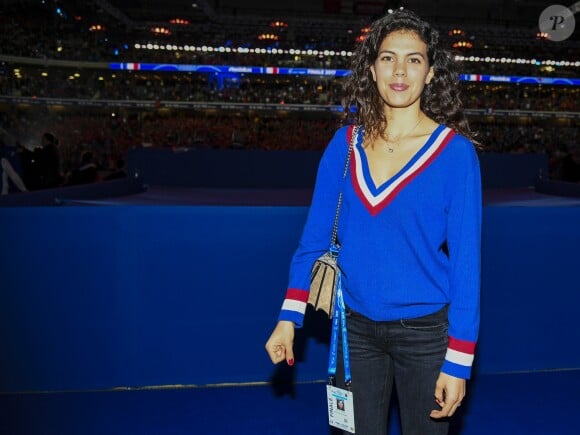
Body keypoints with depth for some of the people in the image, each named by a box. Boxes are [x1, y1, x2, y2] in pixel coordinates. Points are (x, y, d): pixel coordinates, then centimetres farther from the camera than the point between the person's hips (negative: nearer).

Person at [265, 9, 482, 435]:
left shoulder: (455, 151, -11)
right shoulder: (345, 143, -1)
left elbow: (466, 260, -11)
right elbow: (315, 235, 3)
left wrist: (458, 362, -12)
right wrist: (289, 317, -3)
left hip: (424, 333, -2)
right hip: (357, 328, 3)